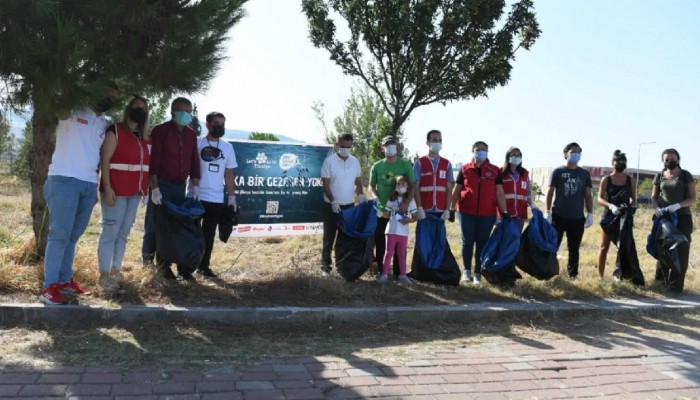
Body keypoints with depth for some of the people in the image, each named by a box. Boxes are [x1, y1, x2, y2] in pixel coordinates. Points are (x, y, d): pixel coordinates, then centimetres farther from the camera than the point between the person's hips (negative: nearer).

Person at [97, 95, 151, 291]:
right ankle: (104, 275, 2)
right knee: (110, 232, -4)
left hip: (135, 192, 7)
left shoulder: (144, 137, 17)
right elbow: (104, 160, -9)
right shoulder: (115, 130, -3)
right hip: (116, 191, -7)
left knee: (124, 233, 10)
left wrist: (145, 188, 8)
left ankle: (115, 271, 18)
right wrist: (107, 188, -16)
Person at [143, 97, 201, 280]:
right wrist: (155, 188, -17)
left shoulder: (191, 135, 11)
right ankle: (148, 263, 9)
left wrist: (195, 186, 5)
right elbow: (153, 161, -12)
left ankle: (165, 264, 12)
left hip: (180, 186, 5)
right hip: (161, 184, -5)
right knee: (155, 225, -1)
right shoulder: (160, 131, -7)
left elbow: (194, 161, 13)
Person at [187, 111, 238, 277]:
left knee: (209, 234, 10)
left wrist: (232, 197, 7)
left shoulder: (228, 147, 8)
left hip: (217, 199, 3)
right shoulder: (196, 143, -2)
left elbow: (229, 174, 11)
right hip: (196, 196, -3)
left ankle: (204, 266, 19)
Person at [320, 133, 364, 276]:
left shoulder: (355, 161, 3)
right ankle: (325, 265, 13)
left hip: (349, 205, 4)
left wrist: (360, 195, -7)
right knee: (329, 236, 5)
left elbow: (358, 181, 11)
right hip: (331, 206, -3)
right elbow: (325, 184, -11)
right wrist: (333, 201, -19)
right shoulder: (329, 161, -10)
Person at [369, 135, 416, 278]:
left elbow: (412, 185, -2)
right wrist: (374, 196, -11)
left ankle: (398, 273, 12)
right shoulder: (377, 166, 4)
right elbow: (371, 185, 11)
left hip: (400, 210, -1)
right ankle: (379, 270, 22)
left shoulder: (405, 164, -1)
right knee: (379, 241, 7)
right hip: (381, 210, 2)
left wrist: (407, 202, -15)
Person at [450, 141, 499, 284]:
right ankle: (466, 270, 20)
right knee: (467, 242, 5)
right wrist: (452, 208, 4)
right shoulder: (465, 169, 3)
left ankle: (478, 273, 14)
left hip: (487, 214, 0)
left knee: (482, 243, 5)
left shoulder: (494, 170, 3)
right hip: (467, 212, 0)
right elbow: (456, 190, 7)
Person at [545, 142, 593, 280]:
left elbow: (588, 195, 10)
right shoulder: (558, 172, 1)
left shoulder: (585, 174, 8)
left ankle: (572, 273, 17)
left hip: (577, 218, 2)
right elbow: (550, 192, 2)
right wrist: (547, 212, -5)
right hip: (558, 216, -2)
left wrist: (590, 214, 2)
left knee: (574, 249, 9)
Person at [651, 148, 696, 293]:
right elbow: (654, 197, 10)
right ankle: (660, 281, 22)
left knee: (680, 251, -4)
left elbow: (693, 198, -6)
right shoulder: (659, 176, 6)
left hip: (682, 217, -3)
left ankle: (675, 285, 0)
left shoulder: (686, 176, -2)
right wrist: (657, 208, -12)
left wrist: (677, 205, -23)